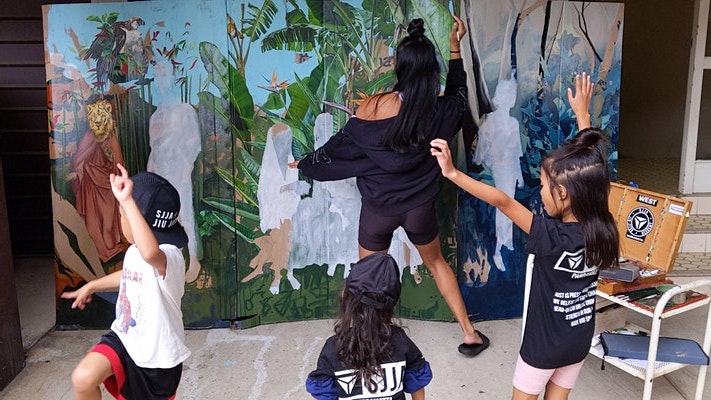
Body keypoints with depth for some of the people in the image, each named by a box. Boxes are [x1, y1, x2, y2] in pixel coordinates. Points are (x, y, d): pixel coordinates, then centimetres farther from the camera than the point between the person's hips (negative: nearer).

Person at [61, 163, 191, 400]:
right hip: (124, 339, 6)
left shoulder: (169, 257, -32)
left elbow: (151, 253, -59)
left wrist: (127, 202, -58)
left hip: (158, 355, -6)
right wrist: (91, 286, 30)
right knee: (83, 378, -19)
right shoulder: (134, 251, -3)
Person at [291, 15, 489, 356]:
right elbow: (459, 94, 16)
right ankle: (469, 333, 32)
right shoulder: (438, 109, -10)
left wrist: (305, 164, 11)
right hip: (420, 206, 3)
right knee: (436, 262, 26)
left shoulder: (374, 107, -18)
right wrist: (454, 47, 18)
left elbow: (341, 145, -6)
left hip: (379, 208, -2)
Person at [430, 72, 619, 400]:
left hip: (544, 344, -5)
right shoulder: (602, 228, -13)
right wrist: (582, 114, 6)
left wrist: (453, 173, -32)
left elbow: (502, 201, -32)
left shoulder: (552, 236, -29)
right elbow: (591, 168, -2)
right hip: (579, 342, 6)